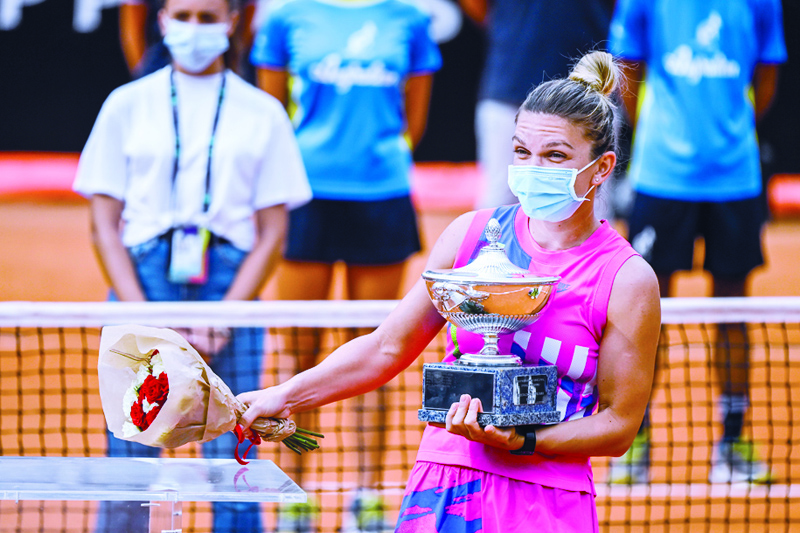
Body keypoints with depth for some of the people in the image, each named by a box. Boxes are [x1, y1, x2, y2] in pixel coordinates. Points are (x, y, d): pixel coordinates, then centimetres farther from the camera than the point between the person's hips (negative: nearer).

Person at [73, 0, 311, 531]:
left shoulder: (262, 113, 10)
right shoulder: (127, 104, 11)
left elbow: (272, 233, 6)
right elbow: (104, 226, 6)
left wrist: (220, 321, -8)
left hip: (231, 283, 0)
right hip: (142, 275, 0)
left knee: (231, 459, -7)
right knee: (129, 453, -5)